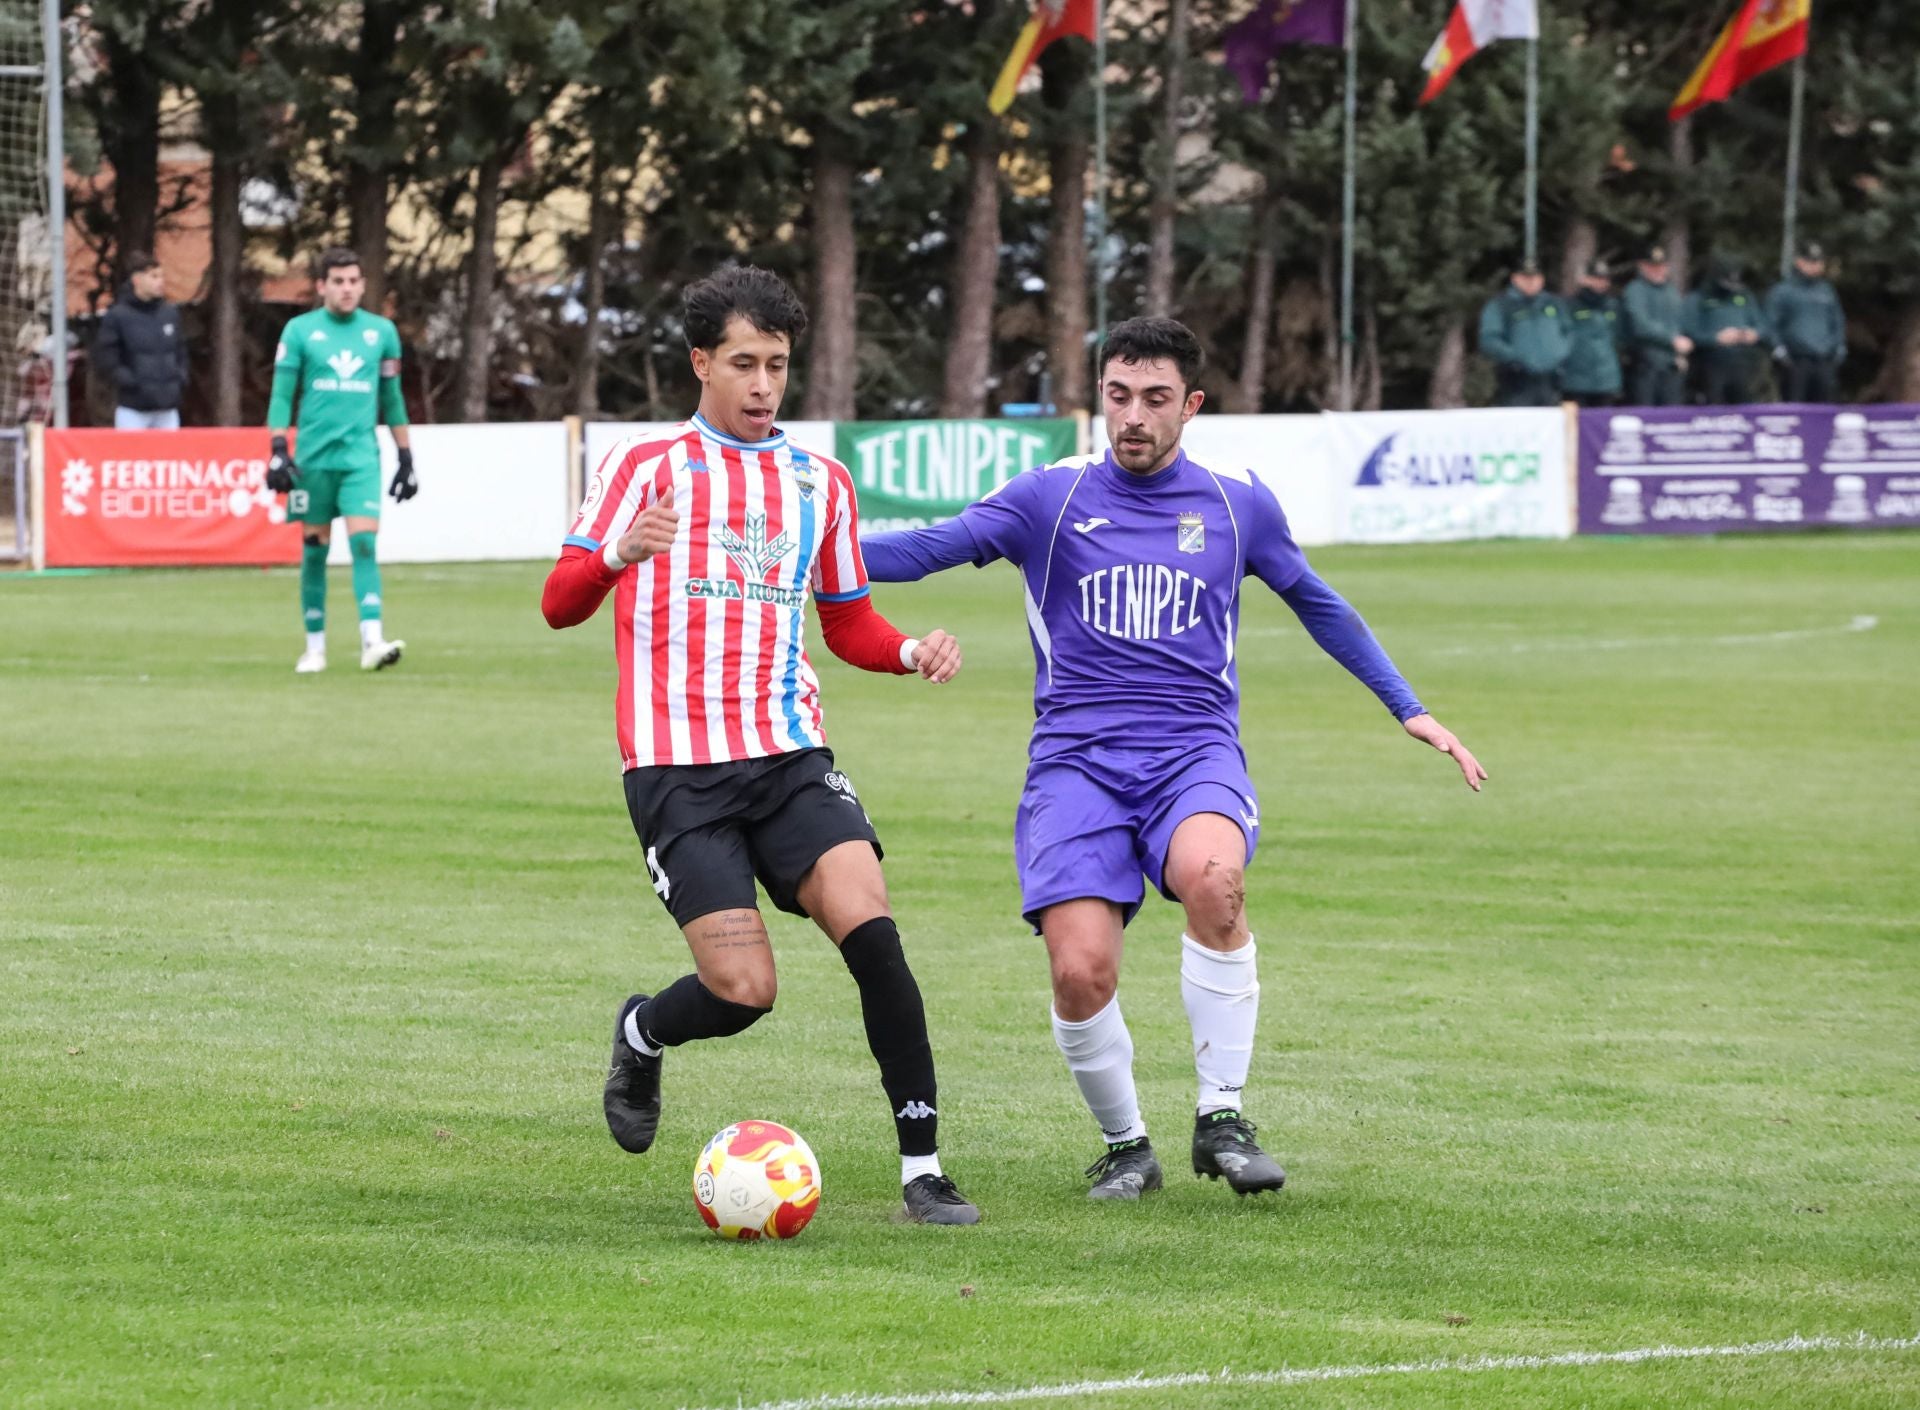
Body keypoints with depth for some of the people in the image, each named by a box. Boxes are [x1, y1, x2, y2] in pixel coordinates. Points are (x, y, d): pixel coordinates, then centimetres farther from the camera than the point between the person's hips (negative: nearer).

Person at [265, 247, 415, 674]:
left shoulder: (382, 331, 9)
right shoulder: (300, 331, 3)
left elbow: (393, 399, 15)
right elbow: (281, 395, 2)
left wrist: (406, 459, 14)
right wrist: (278, 451, -8)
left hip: (361, 456, 0)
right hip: (313, 458, 0)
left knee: (364, 543, -14)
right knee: (314, 550, 4)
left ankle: (372, 642, -22)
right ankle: (315, 646, 14)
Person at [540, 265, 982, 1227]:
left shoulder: (819, 482, 15)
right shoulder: (647, 464, 2)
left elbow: (849, 624, 23)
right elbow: (560, 603, -4)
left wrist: (912, 652, 1)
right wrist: (620, 552, -26)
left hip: (791, 758, 3)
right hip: (677, 769, -3)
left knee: (872, 932, -19)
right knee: (744, 990, -12)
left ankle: (921, 1171, -15)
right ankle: (640, 1035, 23)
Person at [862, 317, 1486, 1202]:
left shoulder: (1237, 504, 10)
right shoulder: (1051, 498, 5)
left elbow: (1317, 605, 25)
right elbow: (928, 549, -1)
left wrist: (1409, 710, 24)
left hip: (1195, 754, 0)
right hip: (1076, 761, 0)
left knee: (1210, 874, -35)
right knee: (1080, 971, -19)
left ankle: (1220, 1118, -19)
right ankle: (1124, 1146, 11)